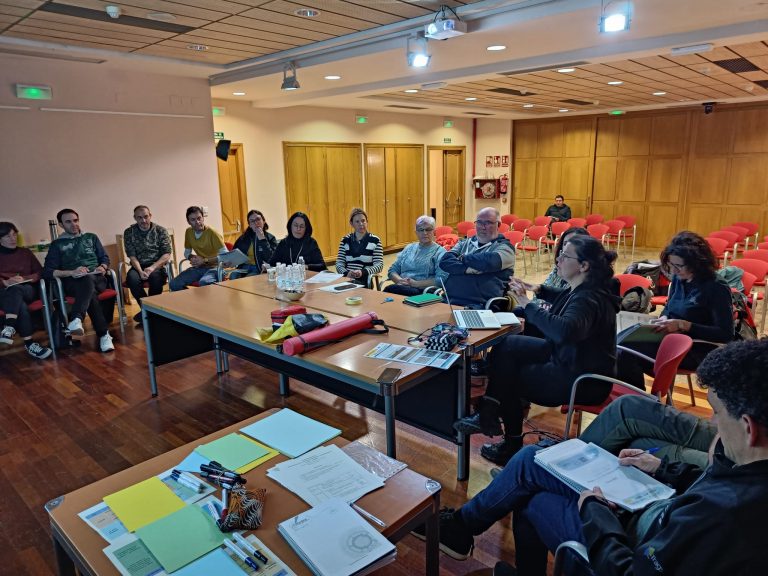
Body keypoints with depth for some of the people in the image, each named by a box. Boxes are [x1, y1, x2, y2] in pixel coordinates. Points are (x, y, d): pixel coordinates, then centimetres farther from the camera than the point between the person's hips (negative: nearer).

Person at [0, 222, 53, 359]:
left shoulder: (25, 252, 20)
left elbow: (40, 272, 12)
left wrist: (24, 279, -7)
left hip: (27, 290, 1)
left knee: (15, 290, -38)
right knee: (20, 305, -37)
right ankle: (29, 343, -39)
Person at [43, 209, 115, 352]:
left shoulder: (91, 237, 21)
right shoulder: (57, 244, 13)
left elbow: (105, 258, 20)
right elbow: (47, 271, 3)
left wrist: (102, 267, -4)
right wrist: (72, 272, -13)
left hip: (96, 279, 1)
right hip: (72, 282, -1)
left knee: (88, 280, -39)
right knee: (90, 292, -38)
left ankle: (76, 319, -58)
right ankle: (104, 334, -41)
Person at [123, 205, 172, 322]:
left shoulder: (161, 231, 2)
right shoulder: (129, 232, 5)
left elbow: (166, 254, -5)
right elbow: (132, 256, -2)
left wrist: (152, 267, -20)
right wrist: (140, 271, -21)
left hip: (157, 266, -1)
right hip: (138, 266, 1)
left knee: (155, 276, -36)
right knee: (132, 278, -33)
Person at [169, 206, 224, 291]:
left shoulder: (212, 233, -16)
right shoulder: (188, 232, 4)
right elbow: (187, 252, 19)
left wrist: (205, 260, -20)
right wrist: (192, 257, -5)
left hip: (214, 267, -6)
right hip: (199, 267, 6)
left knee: (204, 283, -39)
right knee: (174, 284, -14)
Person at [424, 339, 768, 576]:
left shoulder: (721, 515, -41)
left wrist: (594, 511, -16)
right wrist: (664, 470, 6)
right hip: (662, 529, 7)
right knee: (533, 459, 12)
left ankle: (462, 526, 33)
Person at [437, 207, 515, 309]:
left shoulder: (504, 246, 8)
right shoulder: (465, 243, 21)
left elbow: (490, 261, -15)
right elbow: (444, 261, 5)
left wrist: (463, 258, 1)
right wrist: (467, 269, -11)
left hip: (479, 305, -4)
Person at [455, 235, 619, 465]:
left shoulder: (588, 299, -28)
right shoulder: (580, 289, 1)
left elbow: (565, 330, -48)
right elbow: (565, 300, 27)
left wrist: (528, 305, -38)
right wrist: (539, 290, 13)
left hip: (585, 381, -9)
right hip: (568, 356, 9)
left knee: (510, 377, 0)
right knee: (505, 345, 3)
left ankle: (512, 447, 20)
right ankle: (489, 413, 3)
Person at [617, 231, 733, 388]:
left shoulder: (716, 289, -13)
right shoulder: (678, 279, 8)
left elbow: (726, 334, -17)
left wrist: (682, 325, -23)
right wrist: (664, 318, -2)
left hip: (696, 351, -7)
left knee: (628, 353, -28)